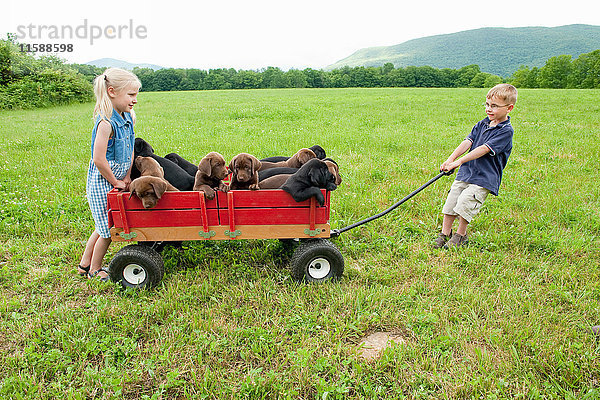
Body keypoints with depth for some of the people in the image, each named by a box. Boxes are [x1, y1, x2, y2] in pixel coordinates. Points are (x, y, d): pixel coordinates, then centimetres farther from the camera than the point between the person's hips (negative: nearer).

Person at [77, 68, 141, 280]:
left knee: (105, 227, 19)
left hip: (117, 179, 8)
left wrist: (127, 176, 4)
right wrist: (115, 182, -14)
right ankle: (94, 270, 25)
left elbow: (130, 149, 11)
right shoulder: (106, 123, -23)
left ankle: (84, 264, 36)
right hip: (102, 182, -8)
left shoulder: (127, 118, 3)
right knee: (107, 229, 4)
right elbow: (98, 159, -25)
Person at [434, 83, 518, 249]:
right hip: (465, 172, 7)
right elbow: (468, 142, 1)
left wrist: (459, 161, -26)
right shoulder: (482, 124, 11)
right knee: (450, 202, 3)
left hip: (484, 178, -6)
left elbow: (484, 149, -20)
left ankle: (460, 235, 8)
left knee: (464, 204, -15)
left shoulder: (506, 130, -11)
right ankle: (445, 233, 18)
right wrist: (451, 158, -13)